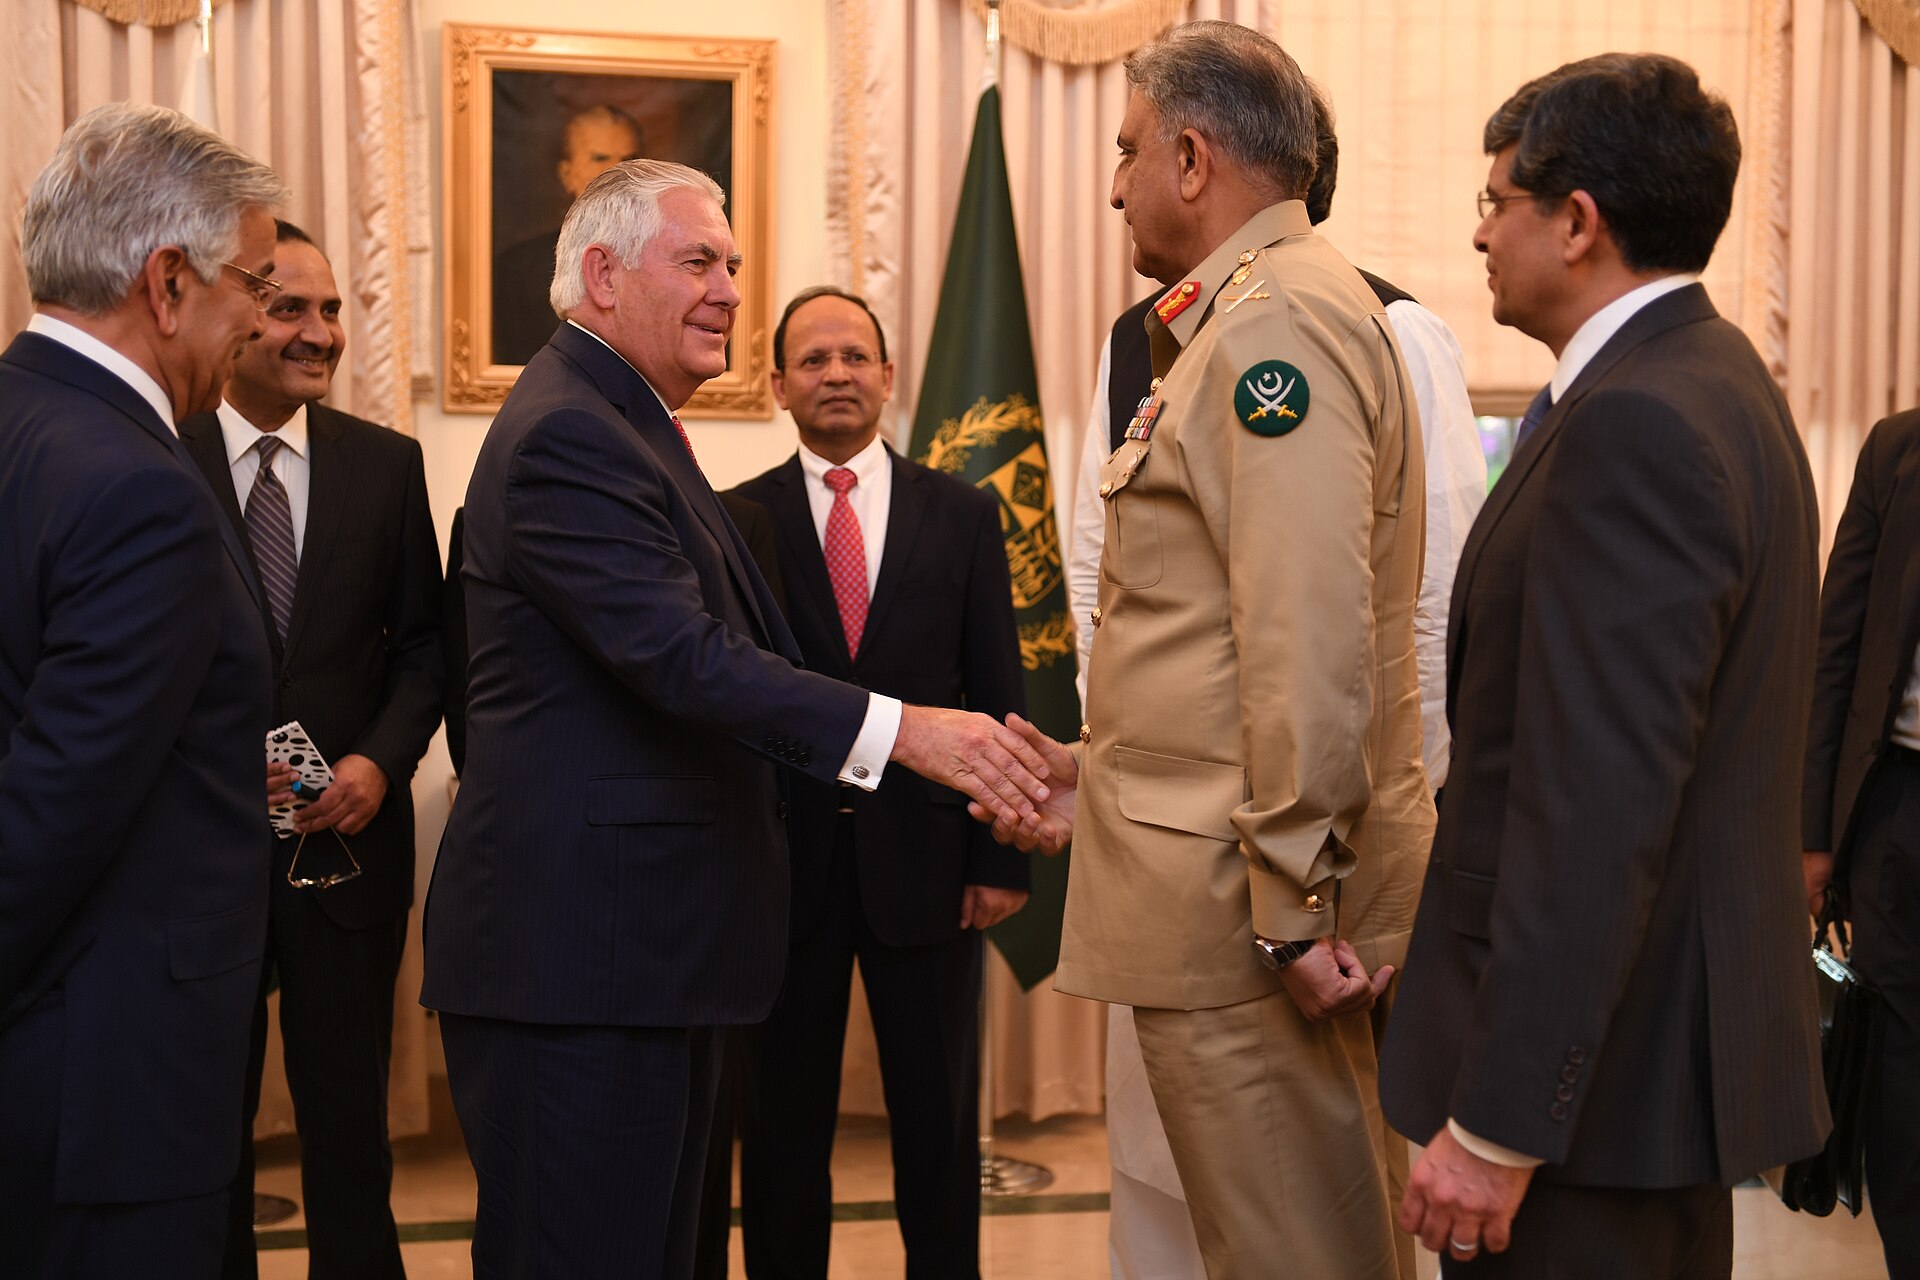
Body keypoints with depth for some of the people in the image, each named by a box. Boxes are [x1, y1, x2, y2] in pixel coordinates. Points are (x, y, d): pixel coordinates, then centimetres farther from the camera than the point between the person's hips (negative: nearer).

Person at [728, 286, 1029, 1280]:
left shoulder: (962, 515, 4)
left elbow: (997, 695, 3)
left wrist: (1003, 855, -2)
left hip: (923, 855, 1)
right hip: (783, 860, -1)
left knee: (940, 1122, 12)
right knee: (782, 1122, 11)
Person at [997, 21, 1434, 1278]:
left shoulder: (1276, 320, -15)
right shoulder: (1245, 316, 18)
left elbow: (1309, 642, -23)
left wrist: (1290, 904, -21)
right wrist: (1106, 772, 21)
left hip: (1248, 895, -10)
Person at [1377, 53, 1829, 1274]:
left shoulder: (1634, 427, -21)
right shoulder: (1719, 381, 10)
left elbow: (1597, 811, -26)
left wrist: (1496, 1125, -23)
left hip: (1601, 1069, -10)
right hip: (1682, 1027, 10)